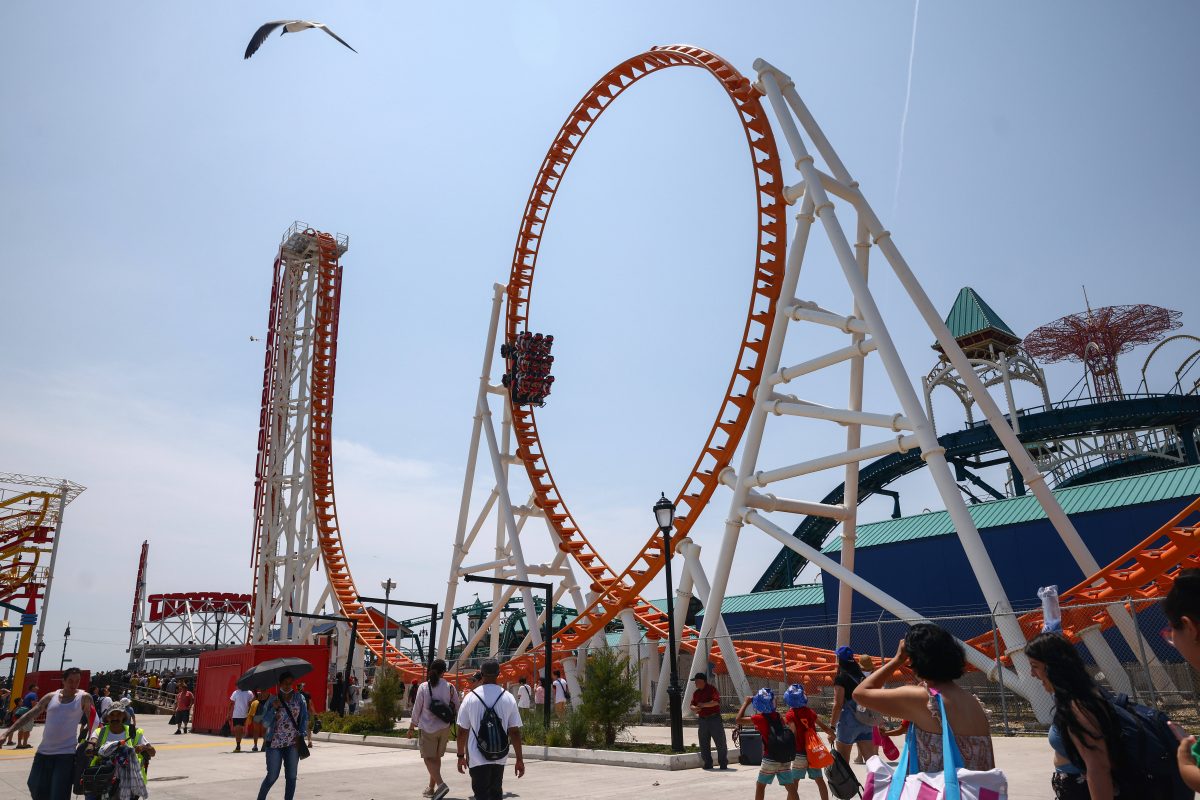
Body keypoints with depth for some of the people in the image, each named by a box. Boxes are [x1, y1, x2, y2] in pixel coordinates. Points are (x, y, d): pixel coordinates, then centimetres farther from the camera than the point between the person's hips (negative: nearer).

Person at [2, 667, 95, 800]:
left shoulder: (84, 698, -5)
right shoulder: (51, 697, 5)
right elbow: (29, 715, 9)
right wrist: (7, 732, 4)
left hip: (66, 753, -4)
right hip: (44, 752, 5)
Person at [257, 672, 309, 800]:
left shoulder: (298, 698, 2)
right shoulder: (272, 700, -3)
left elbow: (304, 717, 6)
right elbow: (265, 723, -6)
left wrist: (301, 735, -4)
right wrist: (274, 709, -21)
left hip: (293, 744, 2)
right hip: (274, 743, -2)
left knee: (291, 776, 2)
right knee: (272, 776, 2)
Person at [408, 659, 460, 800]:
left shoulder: (423, 687, -9)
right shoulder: (450, 687, -4)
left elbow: (417, 708, -3)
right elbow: (457, 707, 2)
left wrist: (411, 727, 8)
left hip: (428, 728, -3)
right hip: (444, 728, 3)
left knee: (428, 757, 3)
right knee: (437, 757, 17)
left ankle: (440, 783, -17)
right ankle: (431, 788, 24)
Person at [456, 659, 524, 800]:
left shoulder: (470, 697, -6)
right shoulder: (508, 698, -3)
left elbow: (462, 731, -2)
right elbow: (515, 732, -2)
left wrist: (461, 756, 11)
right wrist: (519, 759, 5)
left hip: (477, 758, -2)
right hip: (500, 757, 2)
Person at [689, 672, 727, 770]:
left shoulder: (712, 689, -8)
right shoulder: (696, 693, 12)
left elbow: (716, 701, -20)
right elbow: (692, 704, 12)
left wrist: (703, 705, -20)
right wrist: (694, 708, -11)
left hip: (714, 719, -6)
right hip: (702, 720, 6)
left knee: (720, 742, -1)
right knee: (704, 744, 8)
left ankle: (723, 763, 9)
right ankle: (708, 763, 18)